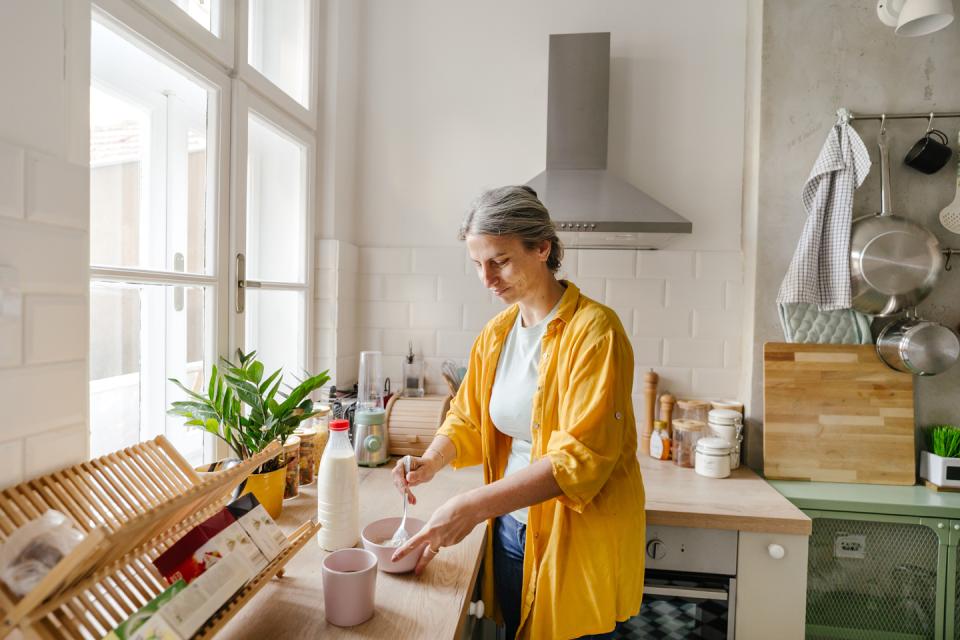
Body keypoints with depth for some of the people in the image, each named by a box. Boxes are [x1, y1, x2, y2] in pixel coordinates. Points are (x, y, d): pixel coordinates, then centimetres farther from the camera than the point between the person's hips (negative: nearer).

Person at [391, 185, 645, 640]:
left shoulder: (593, 330, -19)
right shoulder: (496, 333, 2)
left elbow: (580, 456, -25)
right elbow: (467, 417, 7)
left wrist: (475, 505, -30)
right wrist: (431, 462, -14)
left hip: (578, 539, -5)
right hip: (511, 527, 6)